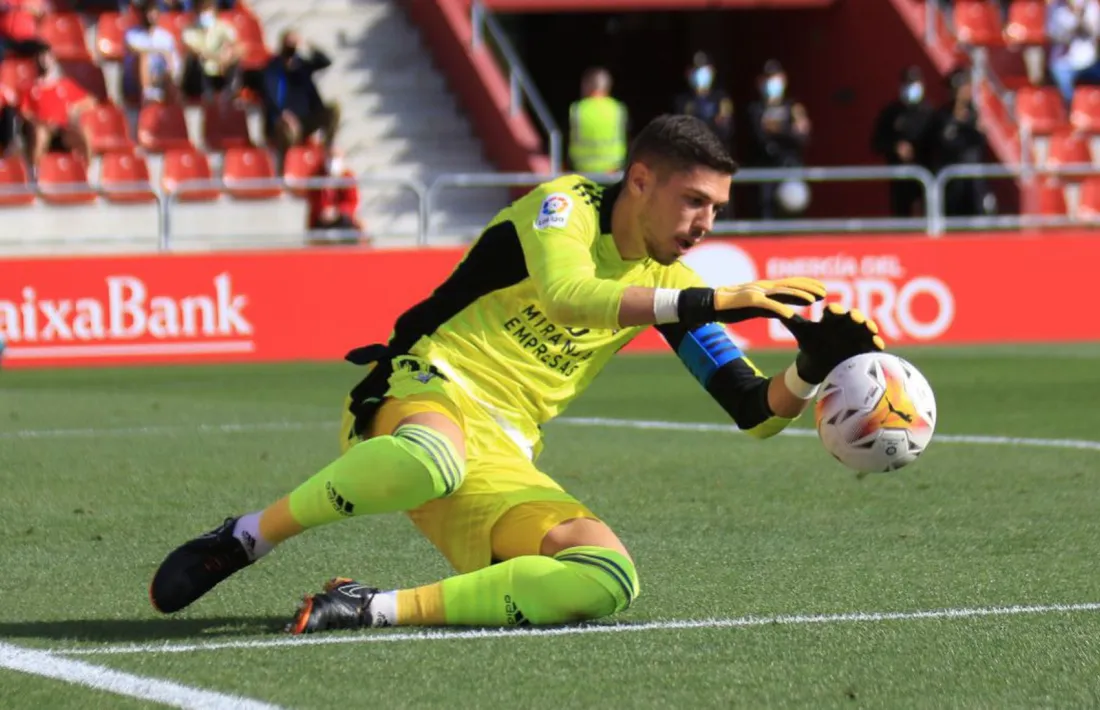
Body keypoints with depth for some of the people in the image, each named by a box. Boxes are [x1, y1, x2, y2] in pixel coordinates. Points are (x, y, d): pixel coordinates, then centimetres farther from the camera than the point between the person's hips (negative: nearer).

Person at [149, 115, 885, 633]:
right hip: (426, 389, -6)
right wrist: (719, 302, -30)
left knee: (609, 577, -23)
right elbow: (567, 295, -27)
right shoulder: (565, 204, -4)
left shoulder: (669, 284, 14)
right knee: (435, 459, -45)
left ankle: (371, 609, -21)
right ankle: (237, 543, -22)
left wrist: (817, 365, -9)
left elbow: (757, 412, 13)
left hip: (502, 465, 6)